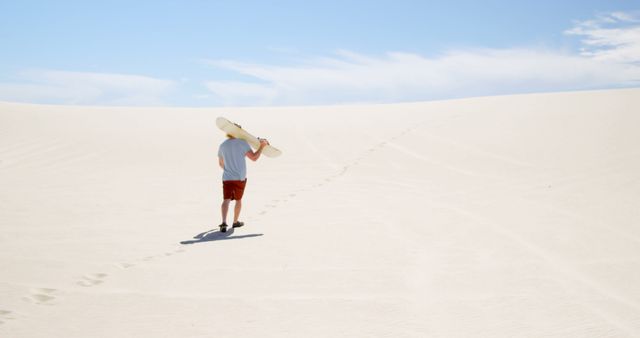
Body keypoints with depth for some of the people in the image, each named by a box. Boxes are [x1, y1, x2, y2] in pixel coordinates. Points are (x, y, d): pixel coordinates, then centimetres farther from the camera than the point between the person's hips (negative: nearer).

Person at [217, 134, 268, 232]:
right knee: (238, 199, 17)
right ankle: (235, 222, 31)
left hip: (227, 177, 2)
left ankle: (224, 222, -25)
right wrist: (262, 146, 1)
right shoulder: (242, 143, -8)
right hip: (240, 178, -2)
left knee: (226, 200, -6)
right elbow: (254, 158, -11)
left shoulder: (222, 145, 7)